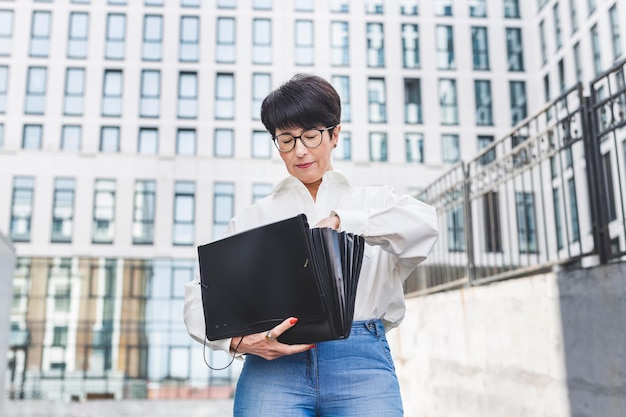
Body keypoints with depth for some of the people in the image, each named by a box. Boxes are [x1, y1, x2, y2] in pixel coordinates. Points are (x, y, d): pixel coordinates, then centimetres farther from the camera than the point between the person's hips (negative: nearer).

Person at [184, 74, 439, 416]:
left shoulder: (373, 202, 17)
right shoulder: (254, 217, 17)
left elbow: (424, 224, -5)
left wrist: (339, 221, -10)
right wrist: (236, 340, -10)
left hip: (360, 362, 0)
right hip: (272, 364, 1)